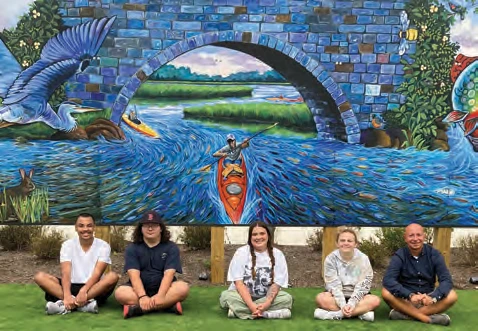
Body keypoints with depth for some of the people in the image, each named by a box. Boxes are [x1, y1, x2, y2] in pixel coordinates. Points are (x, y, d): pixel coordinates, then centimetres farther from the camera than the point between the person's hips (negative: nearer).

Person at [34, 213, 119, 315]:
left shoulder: (103, 246, -2)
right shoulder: (67, 245, 1)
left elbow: (97, 273, -14)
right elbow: (66, 273, -12)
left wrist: (84, 291, -34)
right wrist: (67, 295, -31)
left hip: (94, 288, -1)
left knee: (113, 276, -32)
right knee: (40, 276, -19)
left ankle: (64, 304, -37)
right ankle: (85, 304, -37)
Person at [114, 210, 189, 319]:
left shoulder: (171, 248, -2)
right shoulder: (132, 249, 0)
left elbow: (168, 274, -14)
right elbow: (134, 275, -13)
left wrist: (160, 296, -32)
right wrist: (142, 296, -31)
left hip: (163, 289, 0)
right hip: (139, 289, 1)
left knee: (183, 288, -30)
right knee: (120, 293, -31)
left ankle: (137, 308, -35)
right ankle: (169, 305, -35)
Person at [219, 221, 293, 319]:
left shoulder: (277, 254, -5)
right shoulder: (241, 252, -8)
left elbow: (276, 284, -10)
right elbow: (238, 283, -15)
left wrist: (266, 304, -29)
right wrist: (252, 306, -29)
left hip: (267, 297, 1)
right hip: (243, 296, -1)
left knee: (287, 298, -27)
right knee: (226, 296, -31)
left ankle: (239, 309, -27)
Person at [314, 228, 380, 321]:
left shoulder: (363, 259, -8)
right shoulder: (331, 259, -9)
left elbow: (362, 285, -14)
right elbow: (334, 285, -15)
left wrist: (352, 304, -28)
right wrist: (343, 305, -29)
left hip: (357, 297, 1)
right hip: (337, 296, 0)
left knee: (375, 300, -28)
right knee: (320, 298, -30)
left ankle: (335, 314, -32)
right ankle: (360, 312, -31)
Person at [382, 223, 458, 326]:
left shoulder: (434, 254, -5)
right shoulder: (399, 256, -10)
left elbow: (446, 280, -14)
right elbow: (388, 280, -24)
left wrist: (433, 297, -33)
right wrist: (410, 295, -37)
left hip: (427, 299, 2)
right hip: (405, 299, -2)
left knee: (452, 296, -25)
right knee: (386, 293, -30)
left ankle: (405, 314, -28)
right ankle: (430, 318, -31)